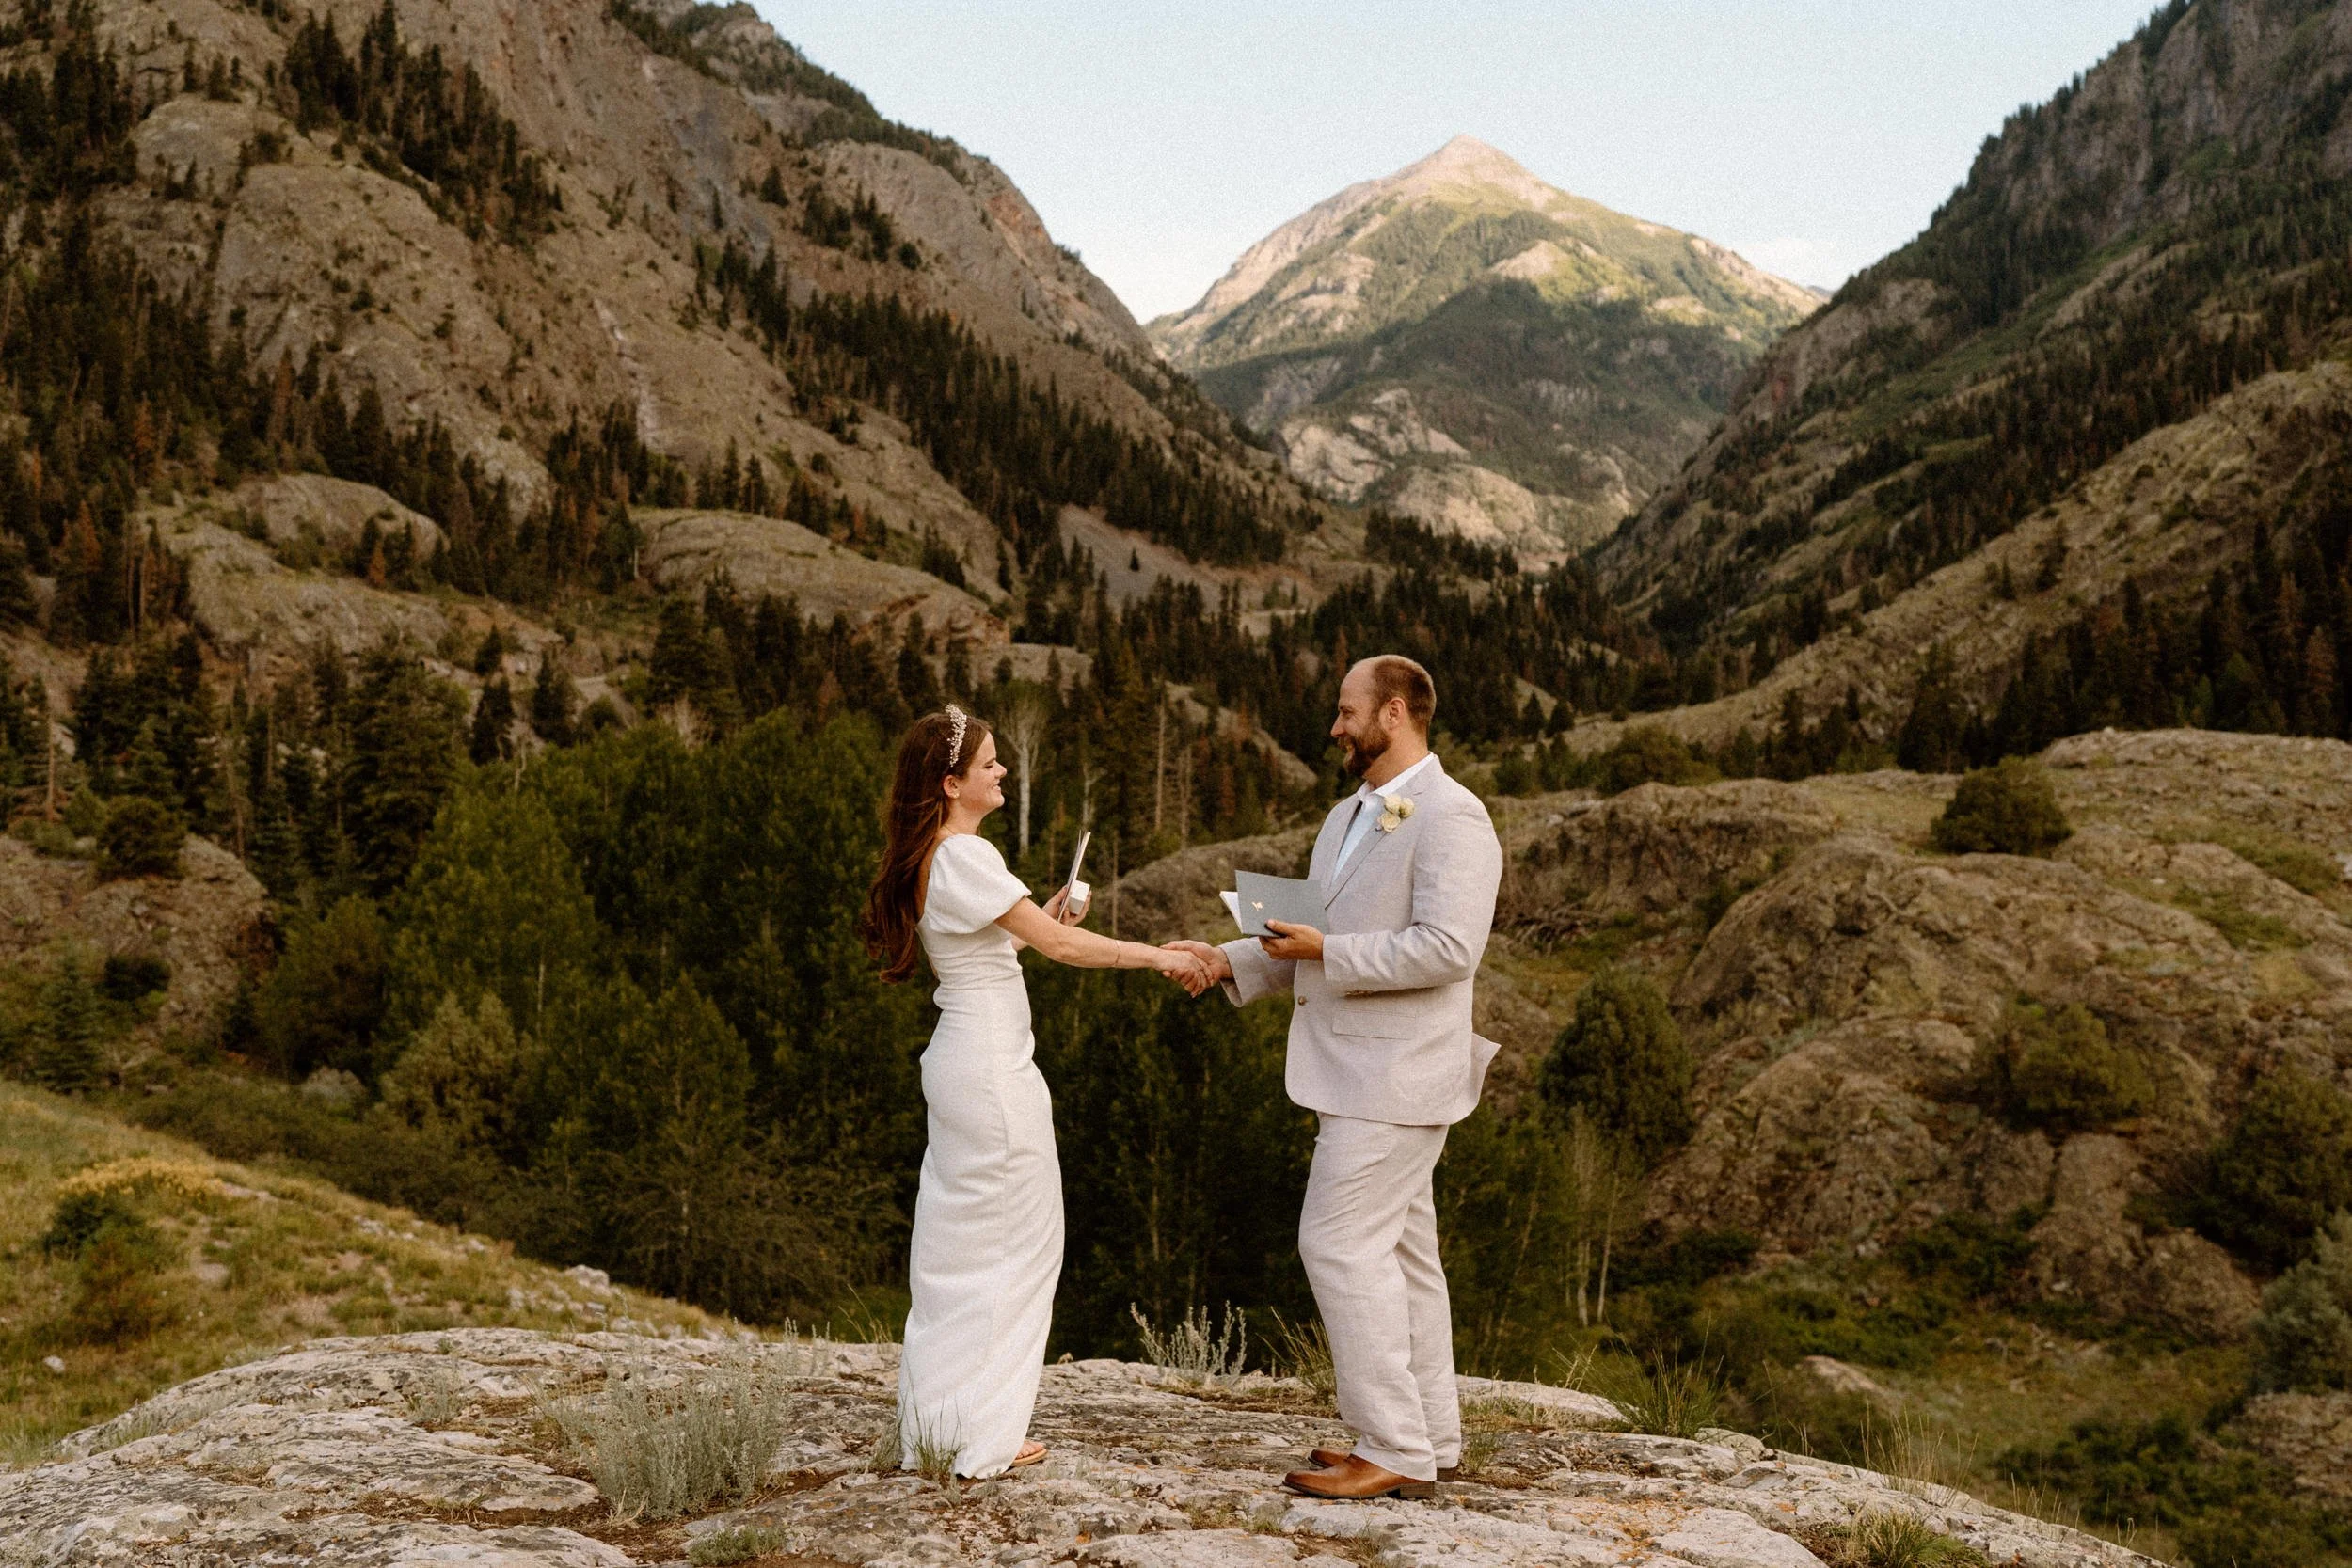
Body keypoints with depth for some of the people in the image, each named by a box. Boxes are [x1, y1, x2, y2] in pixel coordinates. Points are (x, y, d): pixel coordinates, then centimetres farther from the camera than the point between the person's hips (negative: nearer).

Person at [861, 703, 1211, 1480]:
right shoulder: (965, 856, -18)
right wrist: (1157, 955, -13)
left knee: (955, 1243, 14)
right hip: (994, 1069, -9)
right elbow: (1058, 945, -19)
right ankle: (987, 1436, 9)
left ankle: (933, 1423, 23)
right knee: (1014, 1243, 2)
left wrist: (1044, 919, 12)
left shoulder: (925, 860, 12)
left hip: (957, 1060, 9)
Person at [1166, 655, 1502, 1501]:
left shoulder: (1450, 818, -13)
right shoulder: (1348, 817, 16)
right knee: (1398, 1252, 13)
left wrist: (1328, 952, -21)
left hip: (1397, 1074, -10)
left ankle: (1394, 1452, -3)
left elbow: (1447, 947, -23)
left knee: (1342, 1244, -10)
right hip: (1356, 1072, 10)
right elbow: (1319, 942, 20)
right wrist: (1229, 962, 7)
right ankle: (1431, 1438, 22)